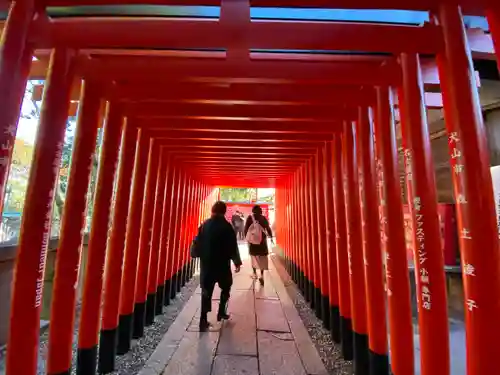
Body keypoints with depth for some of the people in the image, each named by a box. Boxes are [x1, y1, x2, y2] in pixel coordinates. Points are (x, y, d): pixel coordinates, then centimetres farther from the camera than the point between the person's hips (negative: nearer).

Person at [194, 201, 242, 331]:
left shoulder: (204, 225, 0)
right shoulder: (227, 226, -12)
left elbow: (198, 243, 4)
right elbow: (233, 246, -10)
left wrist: (201, 257, 17)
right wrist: (237, 262, -1)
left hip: (206, 263, 3)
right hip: (222, 263, -3)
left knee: (207, 291, 10)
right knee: (226, 287, 20)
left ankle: (203, 320, 11)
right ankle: (221, 312, 24)